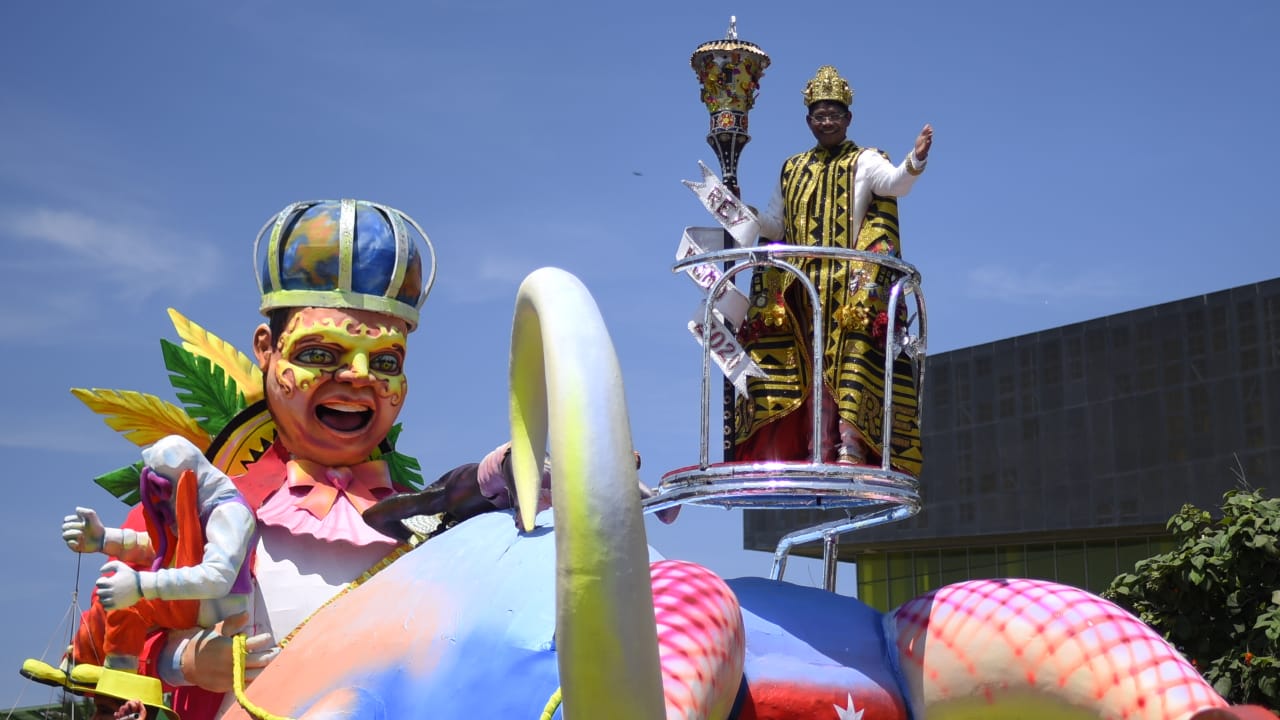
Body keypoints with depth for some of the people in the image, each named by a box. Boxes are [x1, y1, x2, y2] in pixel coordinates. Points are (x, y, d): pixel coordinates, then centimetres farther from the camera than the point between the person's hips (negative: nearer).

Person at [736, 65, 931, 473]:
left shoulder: (864, 162, 5)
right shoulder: (792, 171, 21)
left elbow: (895, 183, -16)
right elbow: (772, 226, 26)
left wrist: (915, 160, -35)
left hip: (851, 286, -5)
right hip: (801, 285, 5)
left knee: (848, 359, -15)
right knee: (810, 363, -1)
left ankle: (850, 443, -20)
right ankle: (817, 449, -2)